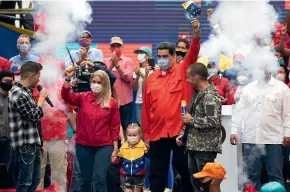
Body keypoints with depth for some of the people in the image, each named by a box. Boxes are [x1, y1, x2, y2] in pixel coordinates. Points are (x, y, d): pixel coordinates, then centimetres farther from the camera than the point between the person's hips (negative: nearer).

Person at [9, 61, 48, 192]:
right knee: (25, 181, -5)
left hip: (33, 143, 10)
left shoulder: (26, 92, 14)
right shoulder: (18, 94, -16)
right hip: (25, 144, -10)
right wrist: (42, 98, -6)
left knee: (35, 180, 14)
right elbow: (34, 116, -17)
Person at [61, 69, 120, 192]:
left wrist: (115, 148, 0)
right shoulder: (83, 98, 2)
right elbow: (66, 96, -13)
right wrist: (68, 78, -26)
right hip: (83, 146, 2)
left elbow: (115, 127, 1)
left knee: (99, 179, -7)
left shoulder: (112, 103, -2)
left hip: (103, 147, -2)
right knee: (86, 180, 12)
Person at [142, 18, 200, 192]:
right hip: (157, 133, 3)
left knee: (185, 170, 8)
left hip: (180, 130, -3)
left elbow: (193, 53, -15)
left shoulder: (182, 71, 2)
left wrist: (196, 33, -32)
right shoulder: (151, 79, 8)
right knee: (157, 173, 10)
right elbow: (146, 108, 9)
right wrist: (146, 134, 7)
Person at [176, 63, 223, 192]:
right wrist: (183, 135, 12)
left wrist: (191, 120, -14)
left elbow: (213, 121, -25)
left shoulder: (210, 95, -15)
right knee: (195, 181, 12)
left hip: (206, 147, -9)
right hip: (194, 146, 9)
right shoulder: (197, 93, 14)